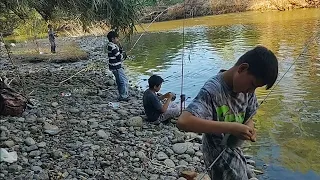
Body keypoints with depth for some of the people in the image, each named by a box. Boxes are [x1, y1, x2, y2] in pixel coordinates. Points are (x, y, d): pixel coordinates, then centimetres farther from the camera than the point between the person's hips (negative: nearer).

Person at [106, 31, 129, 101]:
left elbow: (120, 52, 15)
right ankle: (123, 96, 2)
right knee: (124, 81, -4)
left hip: (116, 67, 10)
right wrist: (124, 54, 0)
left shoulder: (111, 45, 10)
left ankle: (121, 96, 27)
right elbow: (120, 57, -19)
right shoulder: (113, 47, -21)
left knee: (119, 81, 18)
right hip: (116, 67, -10)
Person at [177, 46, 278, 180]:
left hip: (234, 151, 7)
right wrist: (231, 128, -40)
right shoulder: (212, 90, -29)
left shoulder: (247, 89, -7)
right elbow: (183, 122, -41)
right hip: (219, 157, -7)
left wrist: (249, 128, -18)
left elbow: (248, 117, 6)